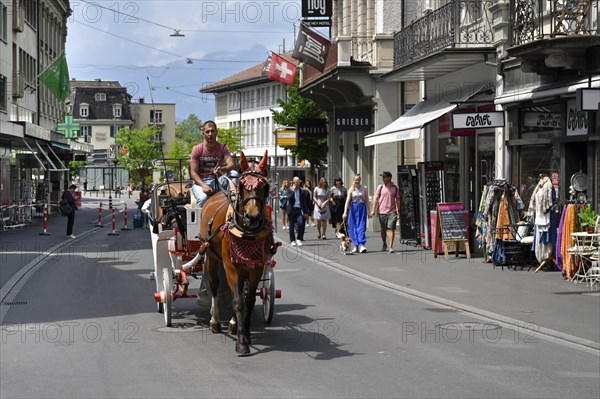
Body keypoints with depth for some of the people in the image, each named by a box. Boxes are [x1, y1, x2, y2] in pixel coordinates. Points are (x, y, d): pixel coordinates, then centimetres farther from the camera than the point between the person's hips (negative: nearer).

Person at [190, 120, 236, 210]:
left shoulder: (222, 148, 1)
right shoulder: (197, 149, -1)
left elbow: (231, 164, -15)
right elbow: (193, 172, -6)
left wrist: (222, 169, -40)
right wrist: (203, 185, -23)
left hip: (217, 181, 1)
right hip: (200, 182, -1)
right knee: (203, 198, -36)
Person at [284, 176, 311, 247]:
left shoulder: (303, 191, 8)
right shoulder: (289, 190, 4)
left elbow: (306, 202, 10)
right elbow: (288, 198, -15)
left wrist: (306, 212, 5)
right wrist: (292, 190, -15)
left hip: (300, 210, 0)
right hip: (292, 210, 0)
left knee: (300, 223, -17)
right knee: (291, 226, 4)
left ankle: (299, 239, -5)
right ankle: (292, 240, 16)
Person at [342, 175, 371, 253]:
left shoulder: (364, 188, 3)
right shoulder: (351, 189, 2)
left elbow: (367, 200, 6)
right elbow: (348, 201, -6)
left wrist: (368, 211, 3)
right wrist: (345, 212, -15)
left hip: (362, 208, -1)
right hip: (353, 208, 1)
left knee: (361, 227, -9)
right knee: (353, 227, 3)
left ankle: (361, 245, -17)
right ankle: (356, 245, 14)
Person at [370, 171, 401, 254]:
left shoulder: (395, 188, 5)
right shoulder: (380, 187, 5)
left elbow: (397, 200, 8)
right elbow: (376, 198, 4)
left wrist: (398, 212, 3)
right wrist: (373, 210, -3)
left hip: (392, 212, -1)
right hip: (382, 212, 1)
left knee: (391, 229, -12)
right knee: (383, 230, 12)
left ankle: (390, 247, -14)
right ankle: (384, 244, 33)